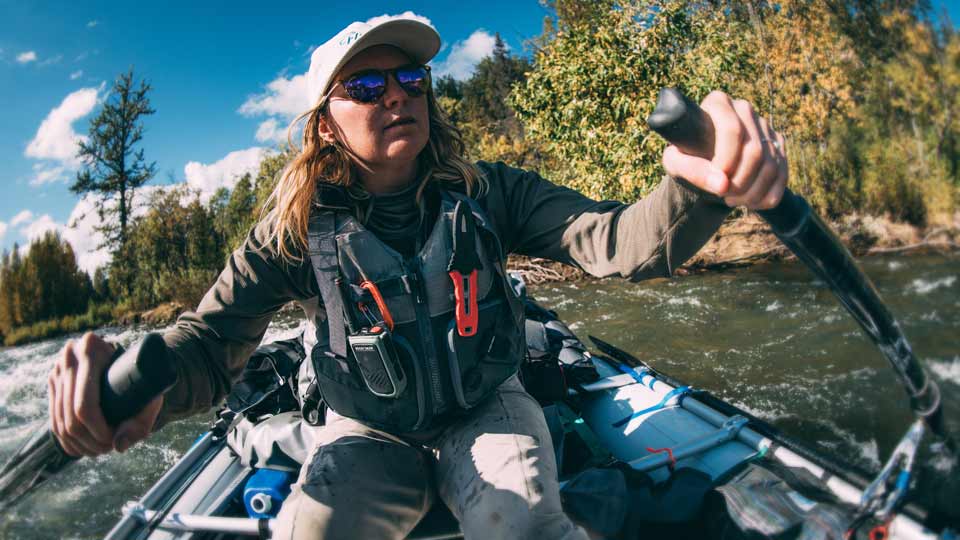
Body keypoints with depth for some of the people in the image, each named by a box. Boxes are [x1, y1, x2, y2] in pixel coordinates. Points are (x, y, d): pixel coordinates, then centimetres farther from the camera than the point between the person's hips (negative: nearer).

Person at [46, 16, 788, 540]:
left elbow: (616, 240, -22)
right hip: (368, 433, 1)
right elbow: (213, 337, -16)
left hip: (487, 410, 0)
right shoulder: (301, 229, -12)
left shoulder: (488, 194, -11)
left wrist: (697, 191, -45)